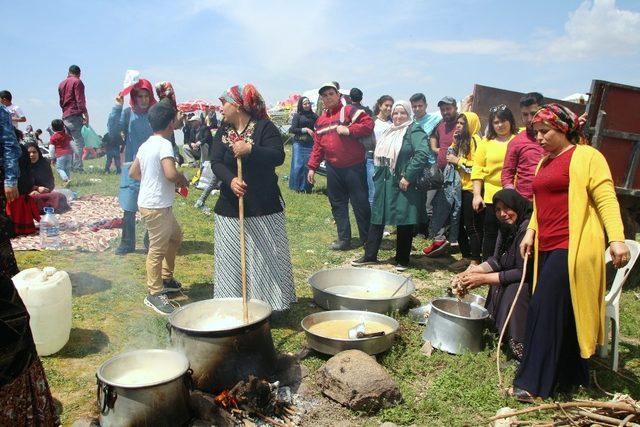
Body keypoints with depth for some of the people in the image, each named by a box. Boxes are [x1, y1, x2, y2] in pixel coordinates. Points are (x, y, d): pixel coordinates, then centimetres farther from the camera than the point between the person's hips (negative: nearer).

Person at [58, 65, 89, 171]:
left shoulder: (61, 84, 22)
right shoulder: (77, 82, -2)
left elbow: (61, 102, 23)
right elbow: (80, 100, -11)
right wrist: (86, 114, -12)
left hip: (65, 116, 8)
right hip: (75, 115, -8)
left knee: (70, 141, 11)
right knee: (78, 140, -11)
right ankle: (78, 167, -18)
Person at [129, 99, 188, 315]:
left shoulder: (146, 144, 10)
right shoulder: (164, 144, -17)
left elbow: (133, 172, 16)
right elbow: (171, 174, -29)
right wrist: (183, 180, -9)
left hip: (149, 202, 10)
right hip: (157, 206, -10)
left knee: (176, 235, 23)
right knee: (158, 249, -1)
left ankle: (166, 279, 34)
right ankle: (154, 294, 10)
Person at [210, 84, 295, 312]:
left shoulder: (264, 127, -5)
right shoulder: (222, 132, 9)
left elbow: (278, 156, -17)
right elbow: (216, 163, -4)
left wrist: (250, 150, -31)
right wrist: (230, 180, -24)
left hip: (263, 207, -4)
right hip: (230, 208, 4)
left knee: (266, 258, 3)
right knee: (232, 261, 8)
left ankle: (271, 305, 16)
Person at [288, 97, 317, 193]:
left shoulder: (314, 116, 10)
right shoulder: (297, 115, 2)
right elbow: (292, 129, -4)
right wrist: (305, 129, -12)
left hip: (310, 144, 2)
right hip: (299, 144, -2)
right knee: (298, 166, -2)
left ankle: (307, 187, 11)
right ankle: (297, 187, 9)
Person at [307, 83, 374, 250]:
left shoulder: (349, 111, -5)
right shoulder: (320, 120, 15)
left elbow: (368, 124, -16)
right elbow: (317, 146, 17)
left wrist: (349, 130, -23)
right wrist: (312, 167, 12)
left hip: (353, 167, -6)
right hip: (333, 169, 6)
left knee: (360, 204, 1)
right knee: (337, 205, 10)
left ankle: (367, 240, 13)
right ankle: (344, 239, 19)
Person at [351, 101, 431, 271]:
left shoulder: (414, 130, -8)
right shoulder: (389, 132, 16)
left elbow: (423, 153, -21)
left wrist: (408, 177, -22)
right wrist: (378, 176, 13)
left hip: (403, 184, -7)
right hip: (384, 183, 7)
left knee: (404, 222, 2)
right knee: (377, 219, 9)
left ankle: (402, 260, 14)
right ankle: (370, 255, 19)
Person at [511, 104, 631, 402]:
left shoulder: (586, 156, -3)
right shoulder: (544, 162, 21)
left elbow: (606, 199, -11)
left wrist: (617, 238, -20)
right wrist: (530, 233, 14)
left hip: (572, 248, -8)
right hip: (547, 248, 8)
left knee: (543, 309, -11)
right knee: (562, 314, 11)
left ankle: (532, 384, -2)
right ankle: (570, 380, 24)